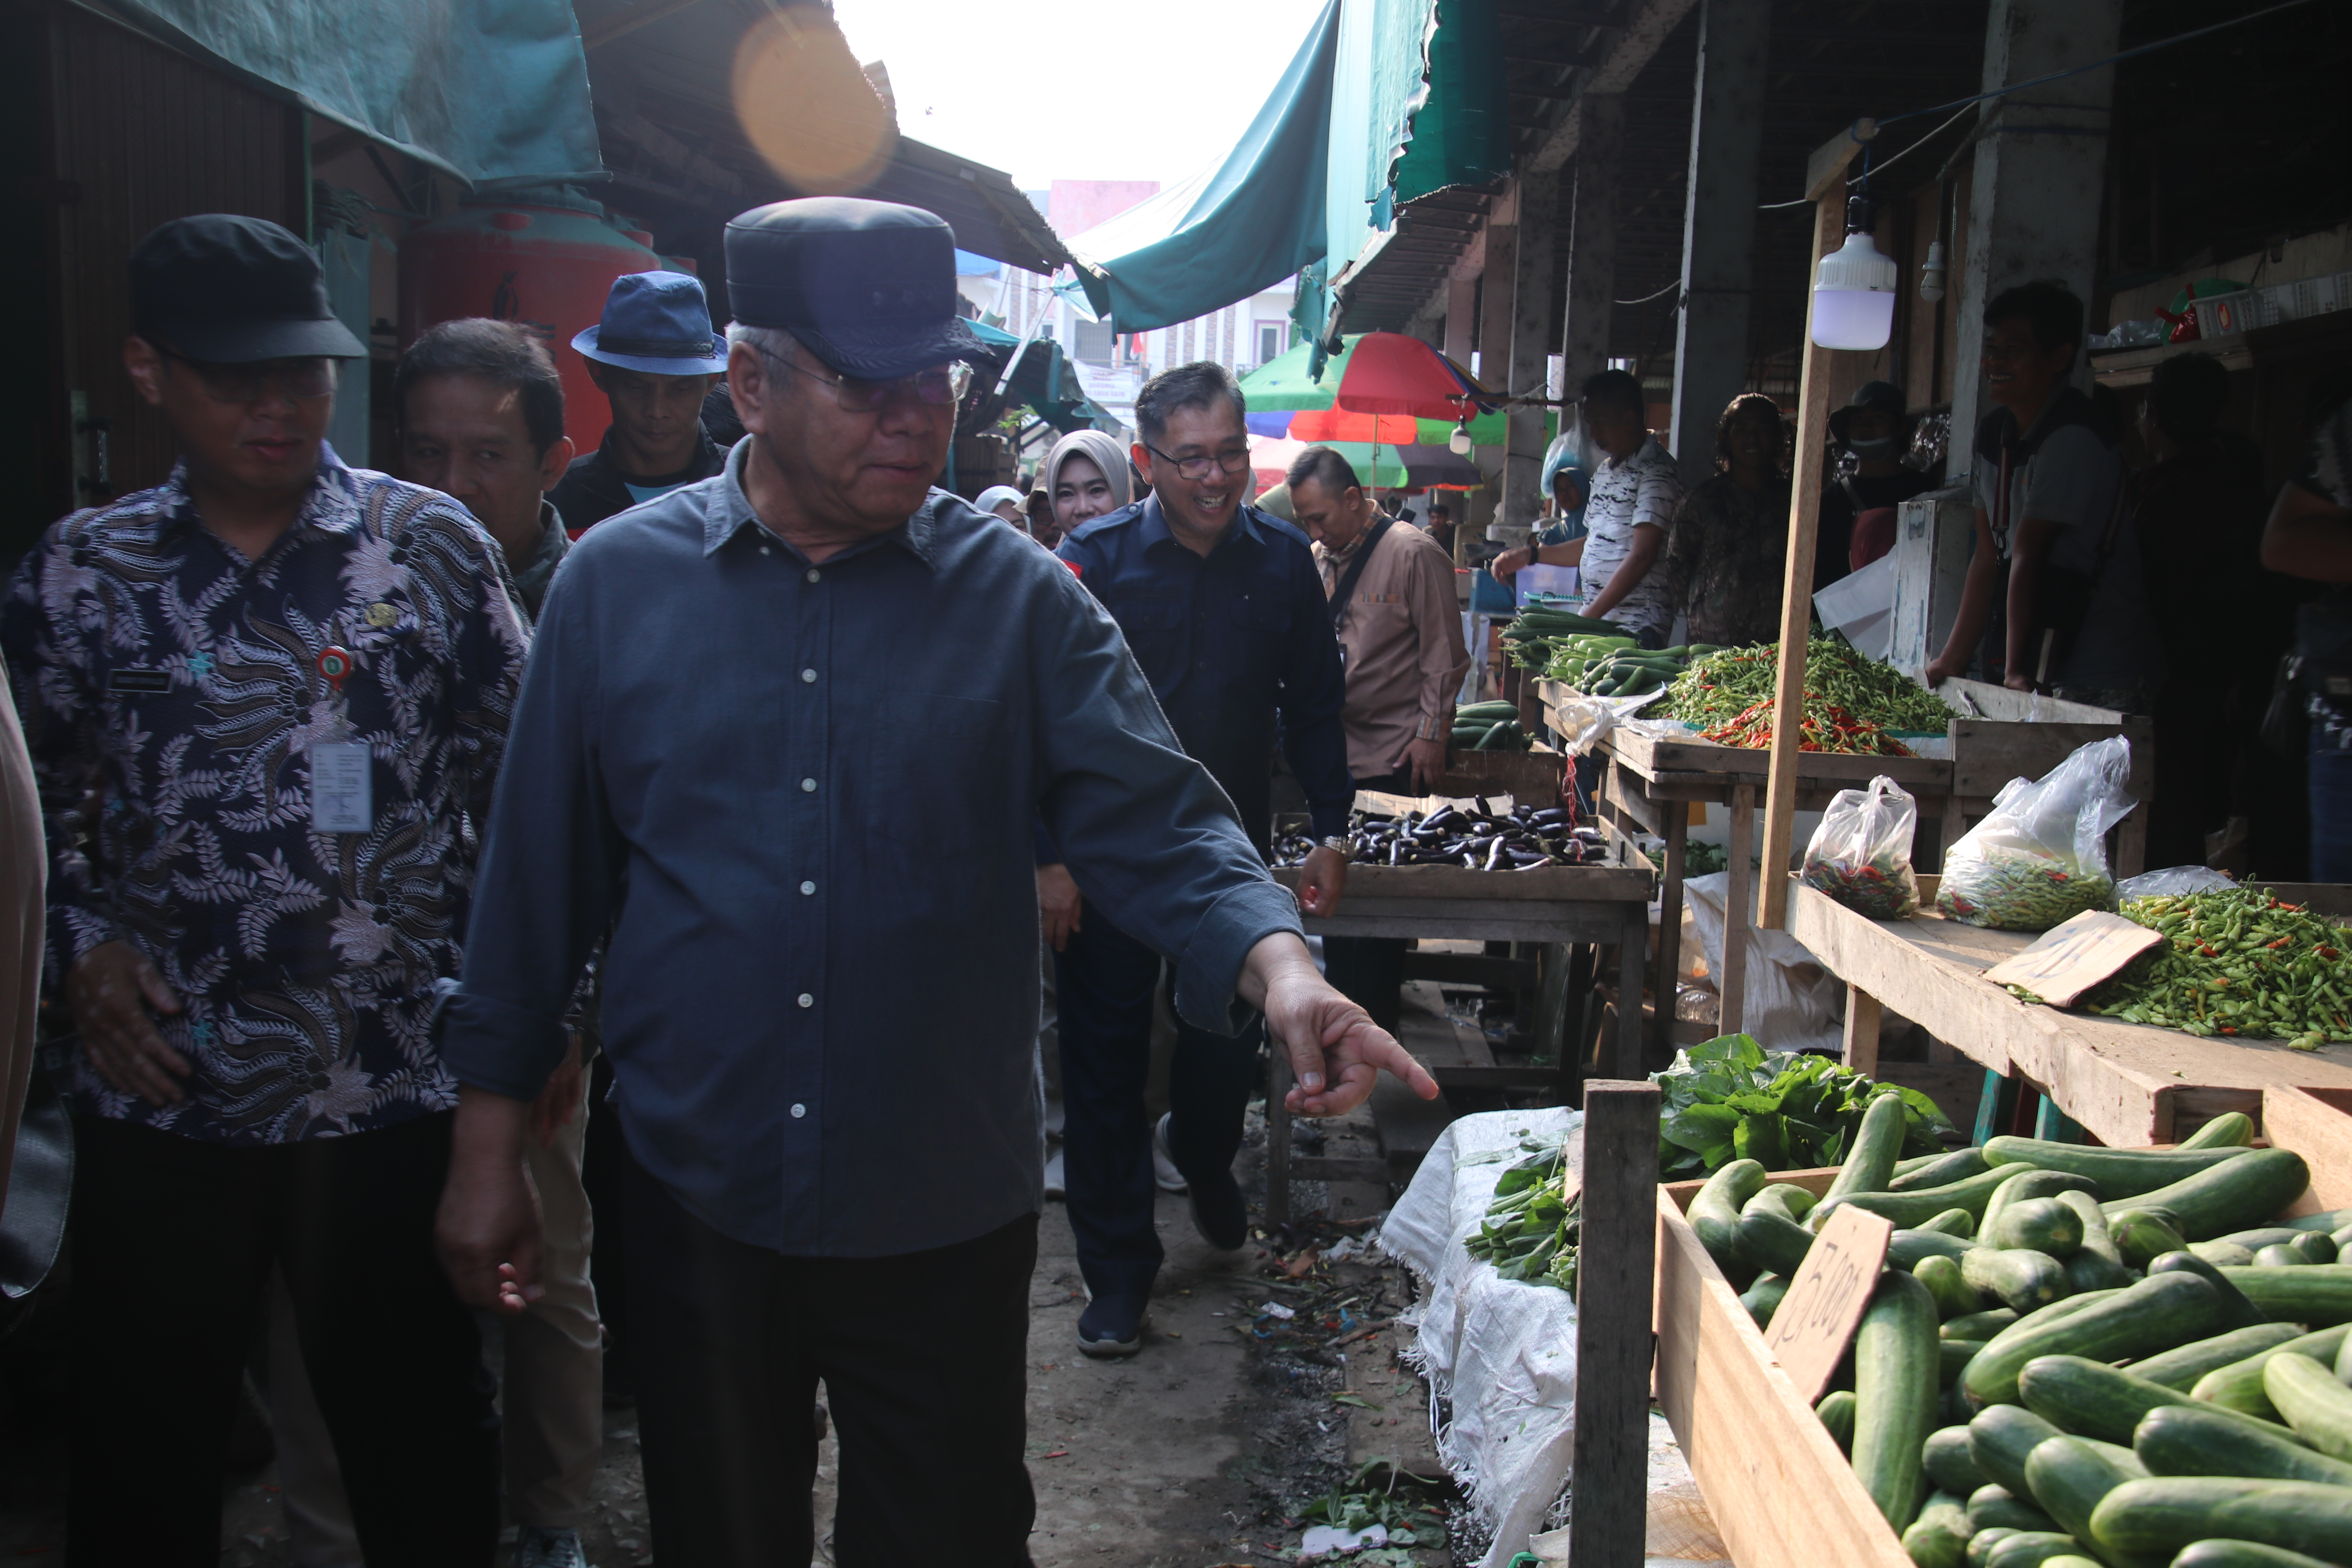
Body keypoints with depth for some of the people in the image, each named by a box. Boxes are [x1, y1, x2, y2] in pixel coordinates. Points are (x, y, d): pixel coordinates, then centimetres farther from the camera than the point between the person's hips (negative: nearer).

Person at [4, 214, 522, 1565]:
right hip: (161, 1089, 2)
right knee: (144, 1450, 16)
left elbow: (522, 787, 2)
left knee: (421, 1433, 13)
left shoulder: (435, 546, -2)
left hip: (394, 1085, -1)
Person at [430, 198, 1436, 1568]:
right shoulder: (618, 581, -2)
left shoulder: (1018, 595, -4)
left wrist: (1282, 969, -28)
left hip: (949, 1216, 0)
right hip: (695, 1203, 1)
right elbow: (543, 873, 2)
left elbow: (1159, 824, -9)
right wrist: (491, 1140, 4)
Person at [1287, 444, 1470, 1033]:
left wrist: (1432, 735, -12)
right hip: (1334, 752, 7)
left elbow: (1444, 656, -8)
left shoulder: (1414, 554, -9)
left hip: (1396, 758, -6)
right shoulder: (1319, 559, 11)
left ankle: (1376, 1024, 9)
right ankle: (1339, 1006, 24)